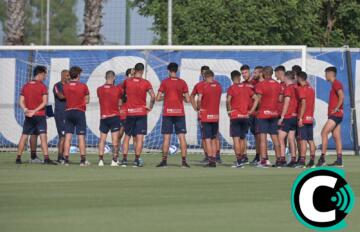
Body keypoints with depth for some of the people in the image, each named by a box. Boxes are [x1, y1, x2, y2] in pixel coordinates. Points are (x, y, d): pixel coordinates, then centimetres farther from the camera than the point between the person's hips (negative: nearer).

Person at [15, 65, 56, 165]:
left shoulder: (25, 86, 9)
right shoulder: (42, 86, -6)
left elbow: (21, 101, 3)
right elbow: (45, 102, -14)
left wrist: (26, 110, -9)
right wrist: (35, 111, -14)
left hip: (28, 116, 5)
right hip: (40, 115, -5)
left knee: (24, 136, 10)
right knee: (43, 136, -8)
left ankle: (18, 158, 12)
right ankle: (46, 158, -16)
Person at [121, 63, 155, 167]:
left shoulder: (127, 81, 1)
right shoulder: (146, 83, -6)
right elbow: (153, 96, -14)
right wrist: (150, 107, -2)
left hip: (129, 112, 2)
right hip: (141, 113, -2)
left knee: (127, 136, 11)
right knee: (140, 137, 0)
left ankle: (124, 159, 4)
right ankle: (137, 160, -5)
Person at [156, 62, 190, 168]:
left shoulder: (164, 82, -1)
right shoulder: (182, 83, 2)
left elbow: (158, 98, -3)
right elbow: (187, 100, 1)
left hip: (167, 113, -1)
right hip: (180, 113, 1)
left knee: (166, 137, 1)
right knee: (182, 136, 1)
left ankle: (164, 160, -1)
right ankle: (184, 161, -6)